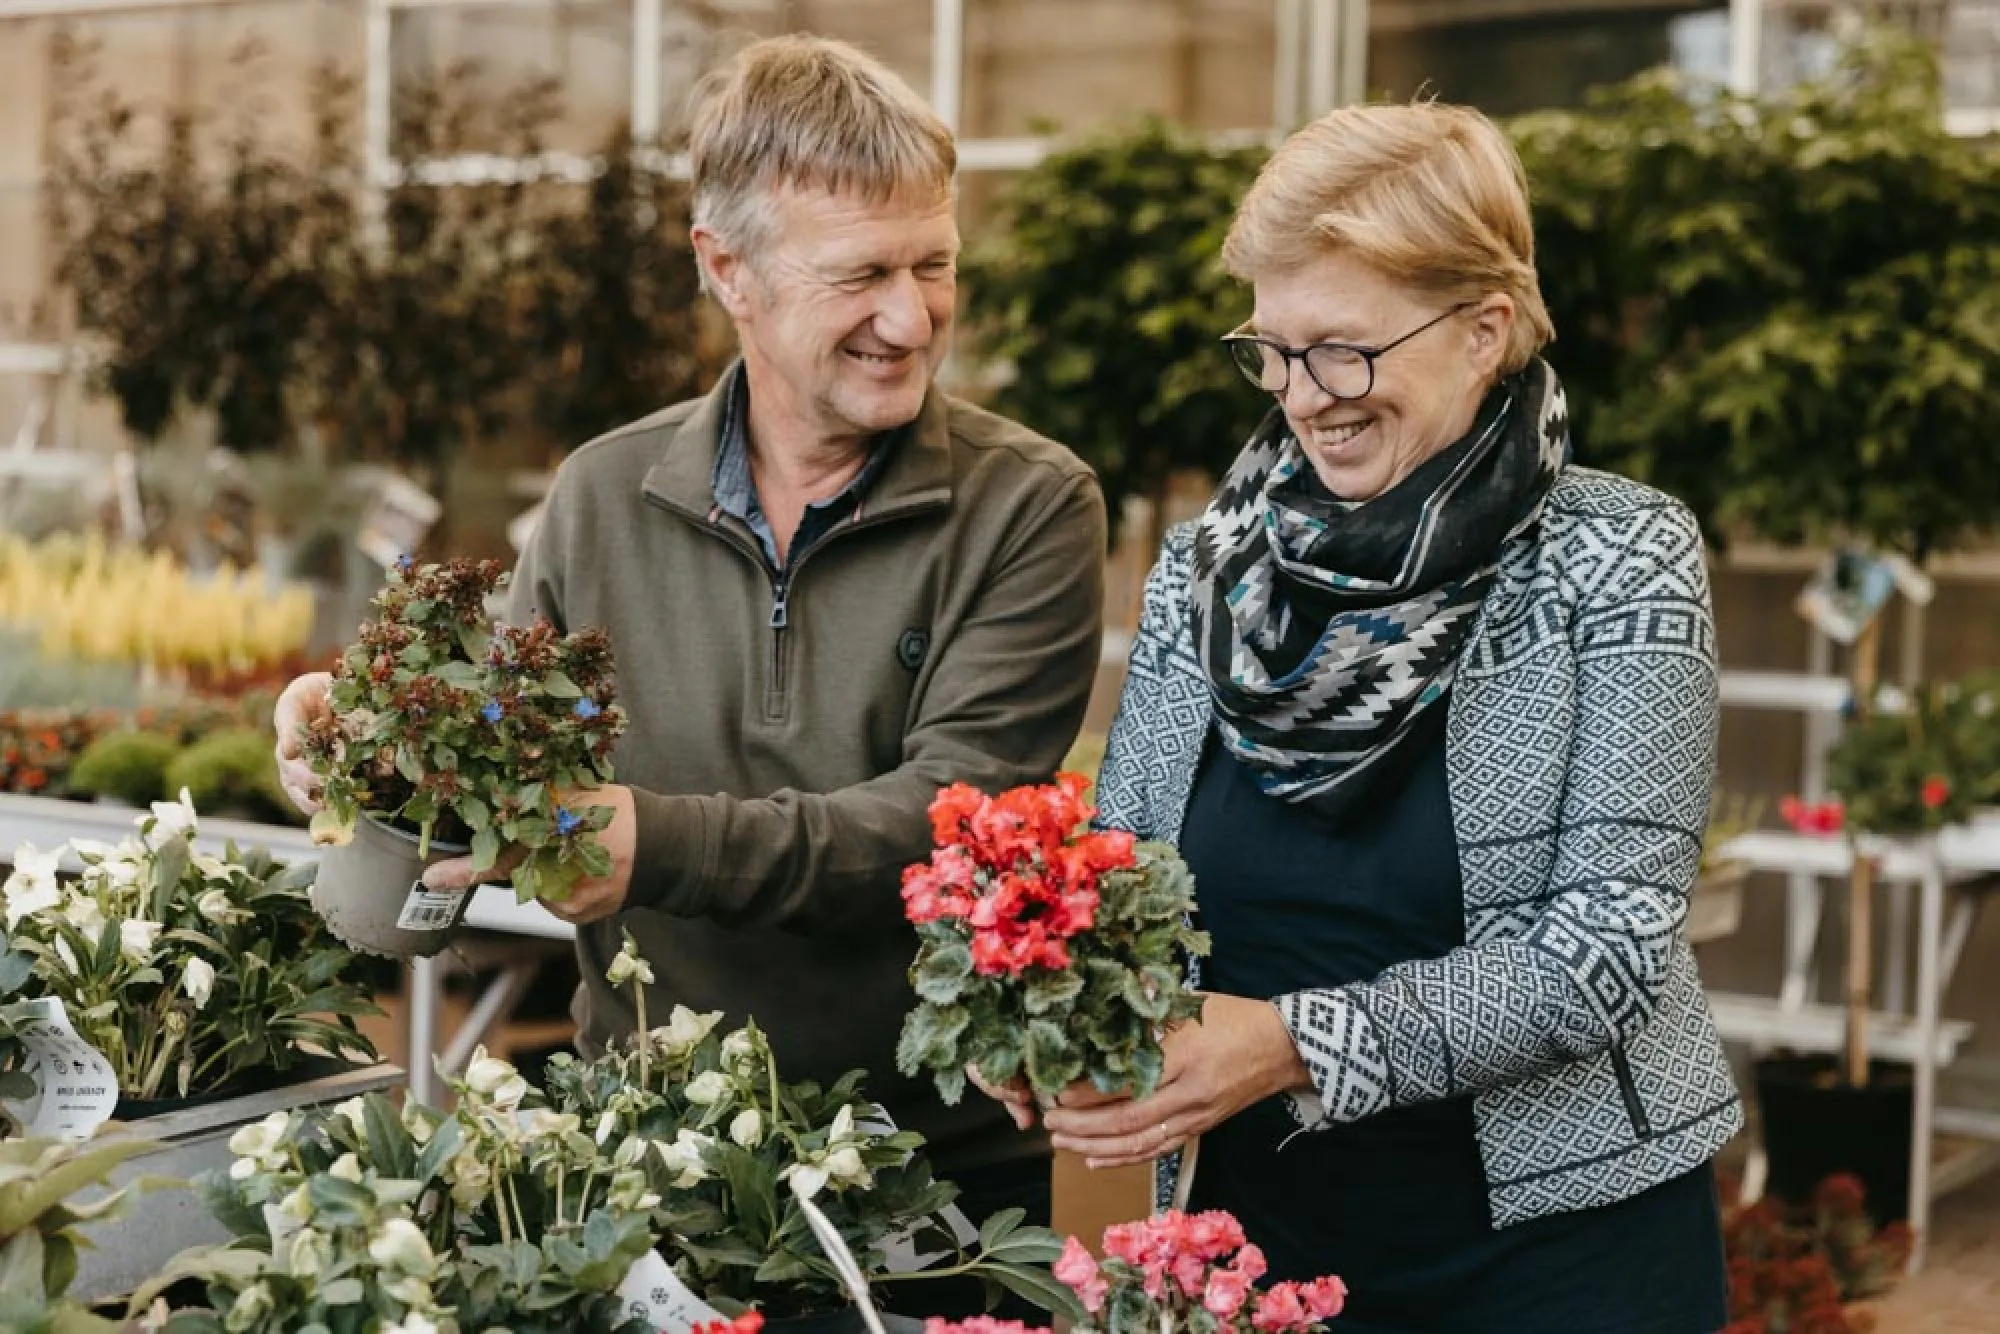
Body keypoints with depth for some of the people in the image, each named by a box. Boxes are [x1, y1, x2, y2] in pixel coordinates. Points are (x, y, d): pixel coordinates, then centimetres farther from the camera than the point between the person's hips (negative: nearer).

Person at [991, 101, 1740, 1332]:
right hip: (1257, 1220, 4)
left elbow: (1614, 937, -17)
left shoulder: (1616, 561, -10)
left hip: (1560, 1232, -3)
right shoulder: (1206, 563, 0)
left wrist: (1301, 1043, -26)